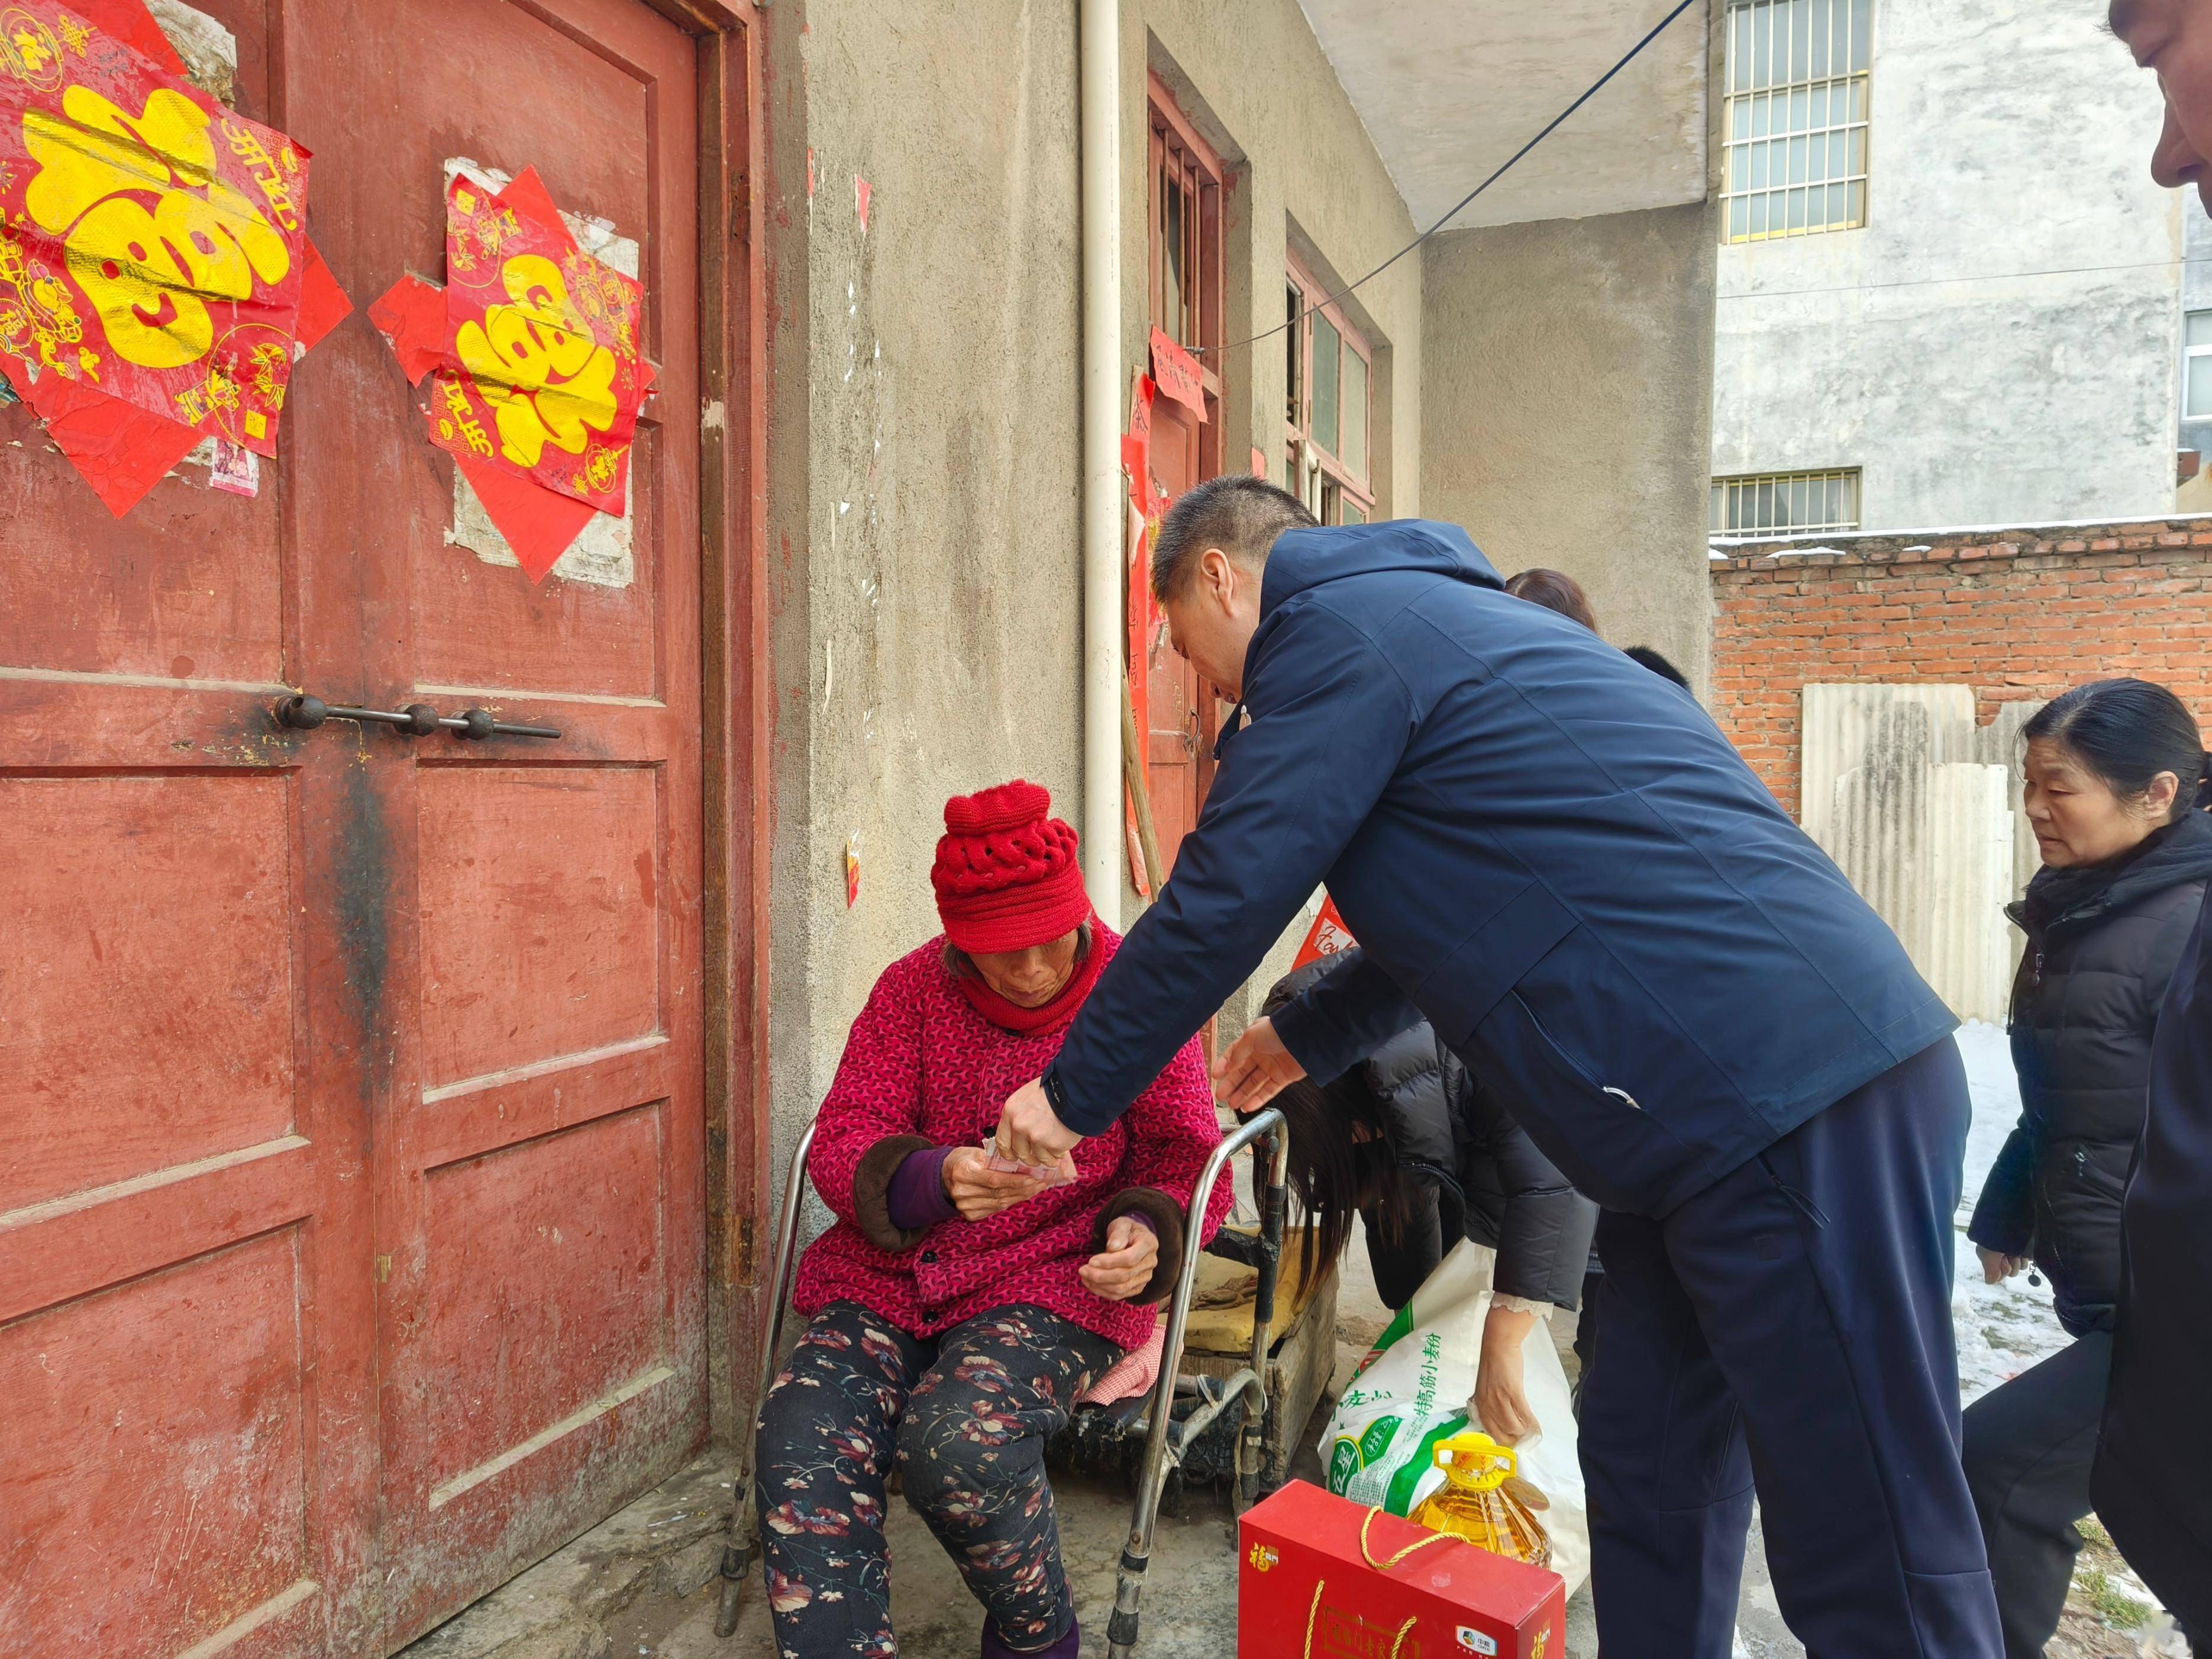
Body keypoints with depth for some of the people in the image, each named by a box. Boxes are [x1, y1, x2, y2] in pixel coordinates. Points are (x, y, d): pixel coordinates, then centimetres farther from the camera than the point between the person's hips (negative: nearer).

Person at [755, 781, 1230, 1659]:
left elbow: (1185, 1158, 5)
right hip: (891, 1272, 3)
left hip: (1058, 1281, -2)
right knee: (801, 1450, -24)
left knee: (960, 1441, -29)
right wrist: (936, 1179, -25)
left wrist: (1146, 1232, -19)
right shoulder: (914, 988, 2)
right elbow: (841, 1143, -3)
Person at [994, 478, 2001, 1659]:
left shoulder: (1340, 623, -8)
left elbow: (1217, 905, -10)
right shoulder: (1427, 615, 23)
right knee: (1646, 1474, 18)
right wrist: (1310, 1035, 37)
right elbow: (1467, 915, 31)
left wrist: (1073, 1095, 5)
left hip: (1790, 1100, -10)